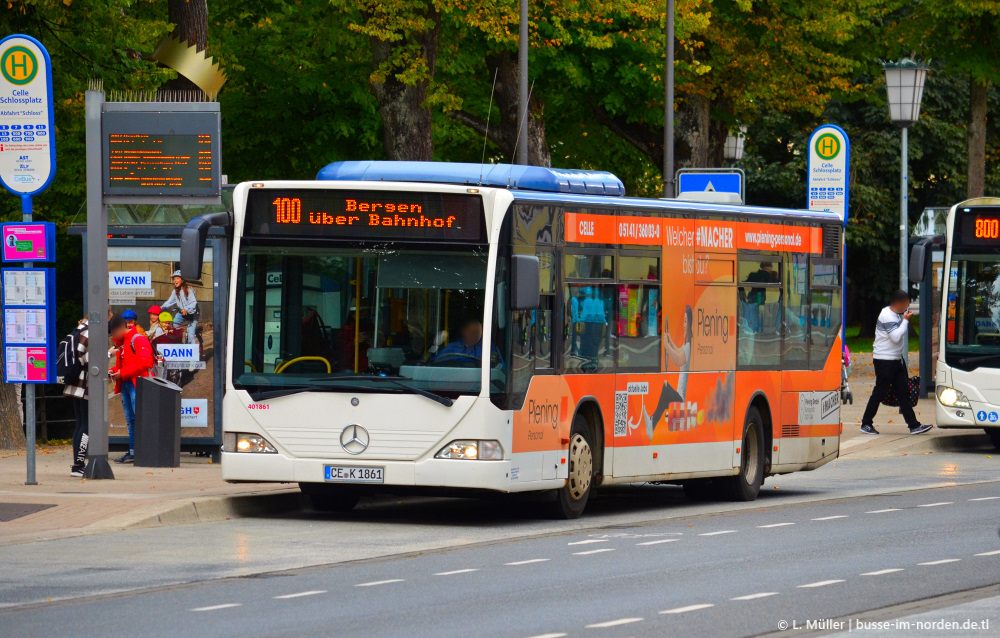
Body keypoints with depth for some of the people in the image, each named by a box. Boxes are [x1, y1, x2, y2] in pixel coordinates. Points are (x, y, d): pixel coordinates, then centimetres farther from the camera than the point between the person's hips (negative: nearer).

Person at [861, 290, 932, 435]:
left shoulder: (896, 314, 13)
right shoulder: (887, 316, -17)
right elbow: (896, 336, -26)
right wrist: (905, 320, -18)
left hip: (896, 359, 9)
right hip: (884, 361, -9)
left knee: (903, 392, 5)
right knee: (880, 392, -2)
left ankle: (913, 425, 3)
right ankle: (866, 423, 10)